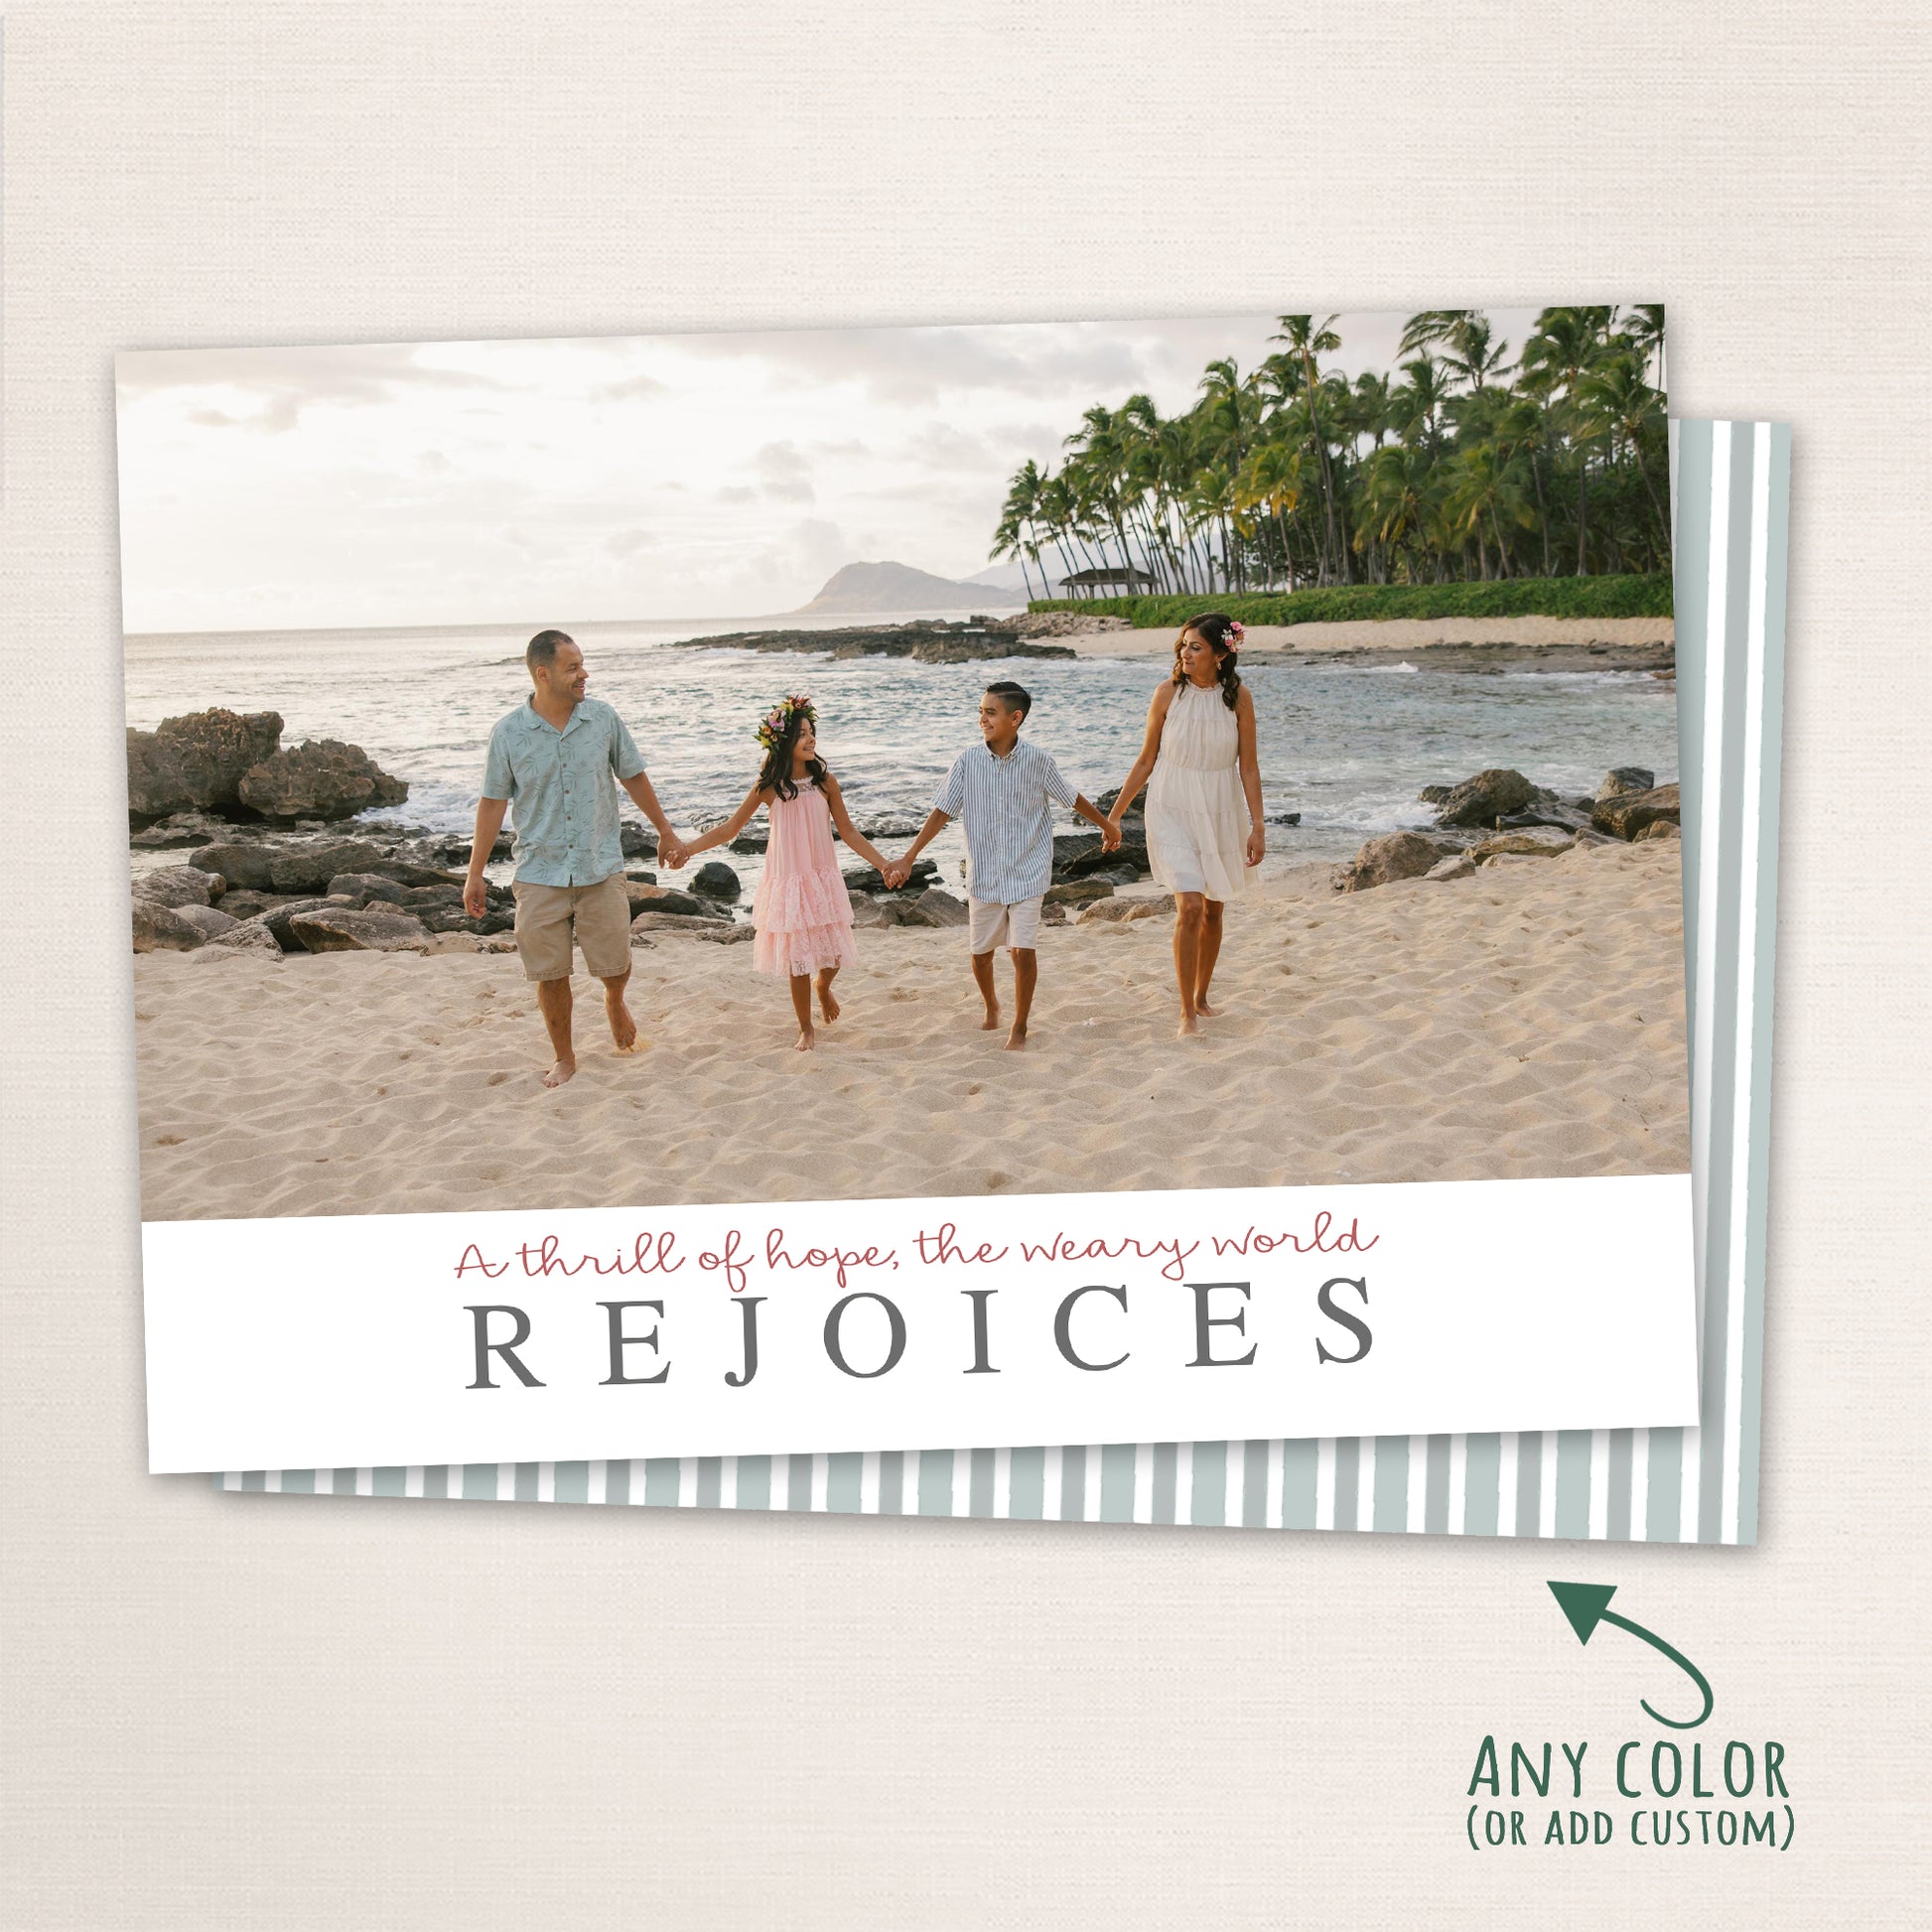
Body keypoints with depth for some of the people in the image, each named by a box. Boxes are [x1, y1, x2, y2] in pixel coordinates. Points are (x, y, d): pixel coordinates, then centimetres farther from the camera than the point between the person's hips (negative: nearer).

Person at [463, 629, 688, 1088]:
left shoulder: (603, 718, -2)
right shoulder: (508, 733, -5)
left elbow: (633, 777, 11)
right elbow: (492, 803, 2)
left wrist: (665, 830, 17)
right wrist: (475, 873, 2)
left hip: (601, 868, 1)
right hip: (540, 873, -1)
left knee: (615, 963, 5)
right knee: (550, 973, 5)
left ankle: (616, 1005, 40)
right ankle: (563, 1056, 23)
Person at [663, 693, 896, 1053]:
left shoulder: (825, 781, -3)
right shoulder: (768, 787, -7)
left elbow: (848, 831, 4)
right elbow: (730, 828, 0)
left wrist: (883, 865, 0)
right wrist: (687, 849, -10)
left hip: (824, 880, 2)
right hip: (787, 882, -2)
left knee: (833, 954, 5)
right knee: (797, 960, 2)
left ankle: (823, 987, 42)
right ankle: (806, 1029, 21)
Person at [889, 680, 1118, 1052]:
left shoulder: (1037, 760, -8)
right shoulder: (967, 762, -5)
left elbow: (1071, 797, 8)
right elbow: (942, 811, -3)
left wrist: (1106, 824, 21)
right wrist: (908, 858, -8)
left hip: (1027, 874, -2)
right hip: (983, 876, 2)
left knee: (1023, 951, -11)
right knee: (980, 951, 12)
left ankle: (1020, 1027, 8)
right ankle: (991, 1007, 42)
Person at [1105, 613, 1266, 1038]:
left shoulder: (1238, 697, -5)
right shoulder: (1168, 693, -7)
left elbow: (1248, 767, -1)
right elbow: (1146, 760, 2)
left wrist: (1257, 826, -4)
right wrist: (1115, 813, 3)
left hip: (1220, 813, 2)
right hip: (1174, 811, -2)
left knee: (1212, 909, 13)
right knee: (1189, 907, -14)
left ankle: (1201, 997, 33)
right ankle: (1187, 1013, -7)